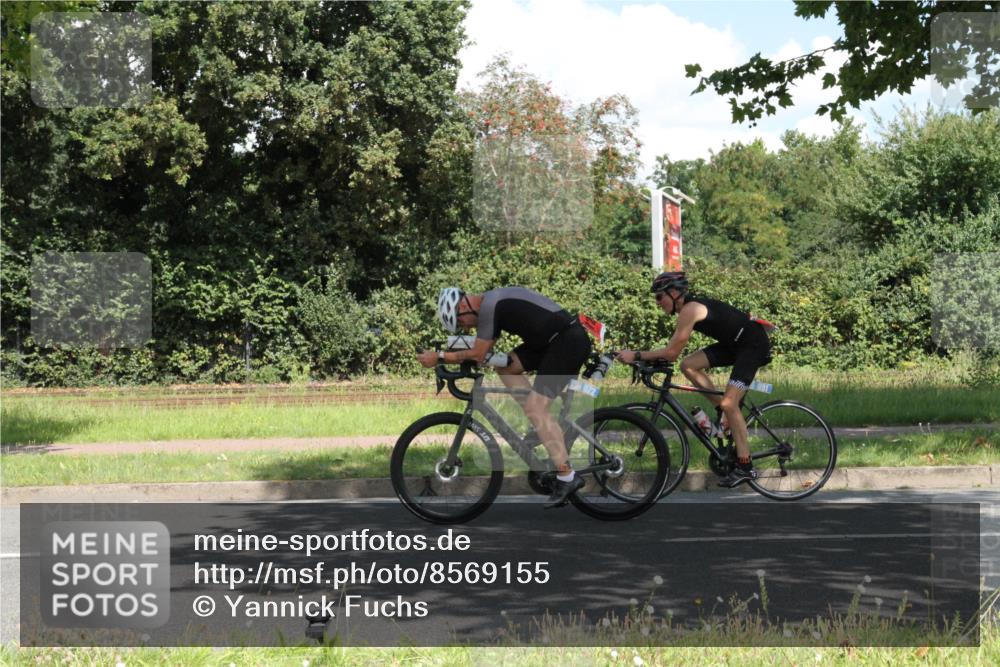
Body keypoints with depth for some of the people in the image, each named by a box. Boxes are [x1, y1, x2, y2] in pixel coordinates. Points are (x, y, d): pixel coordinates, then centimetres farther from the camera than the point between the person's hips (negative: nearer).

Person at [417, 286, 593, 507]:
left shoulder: (489, 306, -14)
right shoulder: (493, 302, 16)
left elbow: (477, 355, -11)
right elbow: (482, 352, 19)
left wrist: (439, 358, -3)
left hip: (570, 341, -10)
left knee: (536, 408, -11)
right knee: (506, 366, 9)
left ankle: (567, 478, -10)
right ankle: (542, 427, 11)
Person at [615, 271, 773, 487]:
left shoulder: (689, 310, -23)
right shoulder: (691, 306, 6)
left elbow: (671, 352, -24)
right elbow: (674, 351, 12)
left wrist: (636, 355, -20)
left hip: (754, 344, -9)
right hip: (734, 343, 9)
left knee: (729, 403, -17)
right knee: (688, 365, -1)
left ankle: (745, 467, -11)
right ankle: (727, 412, 8)